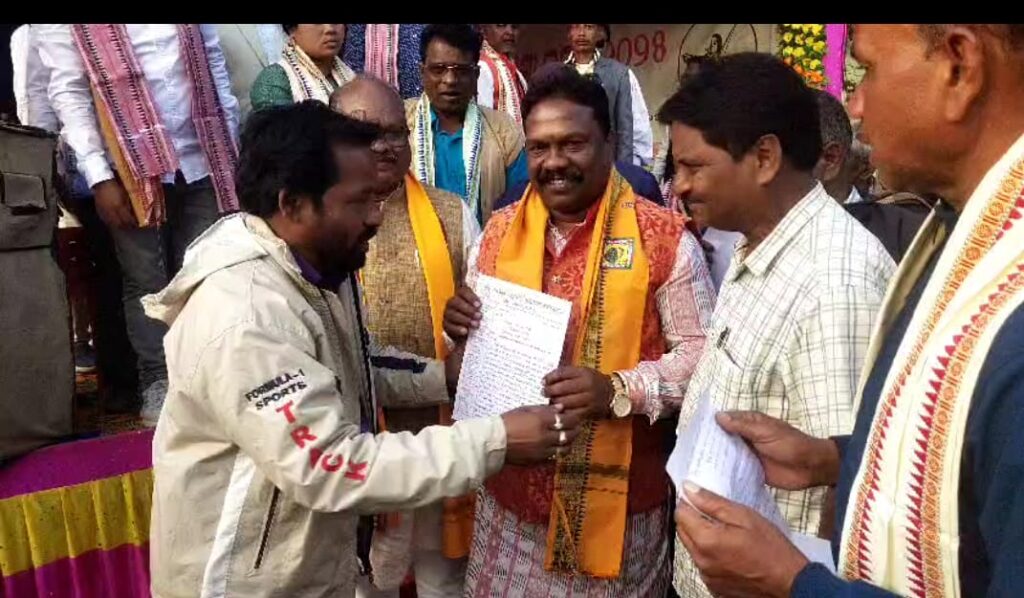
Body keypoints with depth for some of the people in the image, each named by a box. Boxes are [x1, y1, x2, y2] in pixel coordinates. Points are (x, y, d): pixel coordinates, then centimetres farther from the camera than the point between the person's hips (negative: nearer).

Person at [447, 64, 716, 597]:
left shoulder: (664, 237, -8)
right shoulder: (497, 233, 4)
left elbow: (701, 353, -9)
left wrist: (619, 390, -24)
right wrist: (462, 328, -10)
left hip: (618, 501, -3)